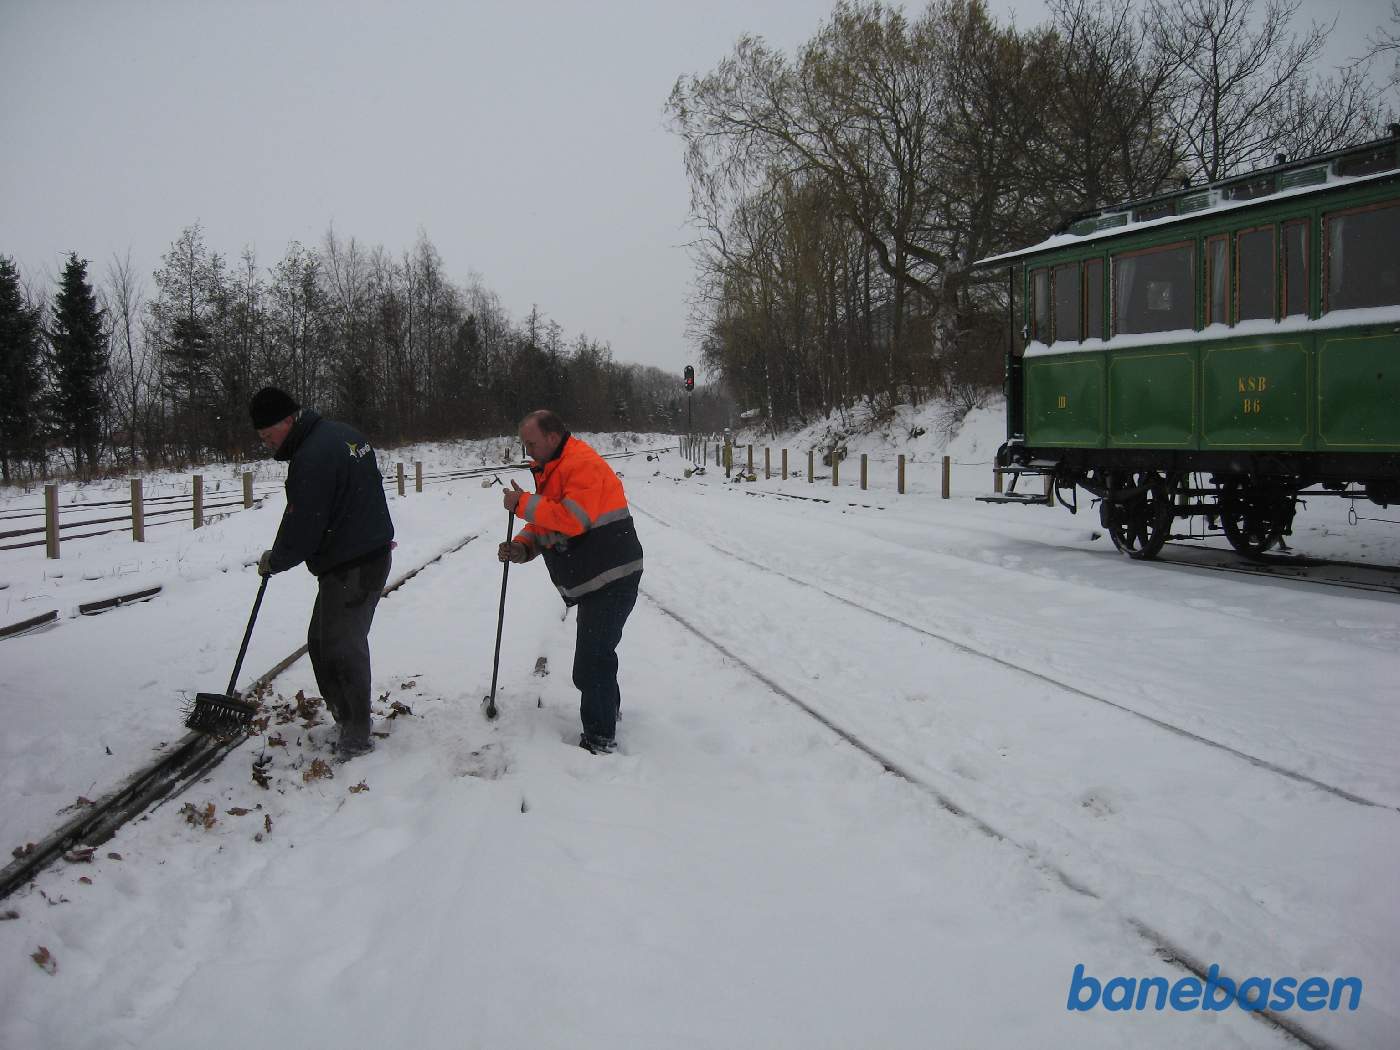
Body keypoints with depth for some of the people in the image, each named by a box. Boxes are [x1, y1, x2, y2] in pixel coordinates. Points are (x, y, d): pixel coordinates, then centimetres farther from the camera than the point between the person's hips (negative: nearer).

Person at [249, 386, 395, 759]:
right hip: (371, 553, 10)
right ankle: (346, 718, 25)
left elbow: (302, 527, -18)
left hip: (349, 568, -10)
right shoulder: (344, 434, 11)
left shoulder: (312, 457, -21)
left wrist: (274, 561, 1)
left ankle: (356, 737, 6)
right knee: (322, 640, 17)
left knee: (342, 648, -2)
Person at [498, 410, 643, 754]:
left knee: (591, 661, -9)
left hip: (611, 578, -11)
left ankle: (600, 740, 0)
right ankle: (608, 709, 42)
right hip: (593, 580, 11)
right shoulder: (550, 470, 16)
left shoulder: (582, 465, -18)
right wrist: (520, 548, -1)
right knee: (597, 652, 24)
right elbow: (545, 524, 18)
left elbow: (572, 519, -29)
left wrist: (523, 504, -20)